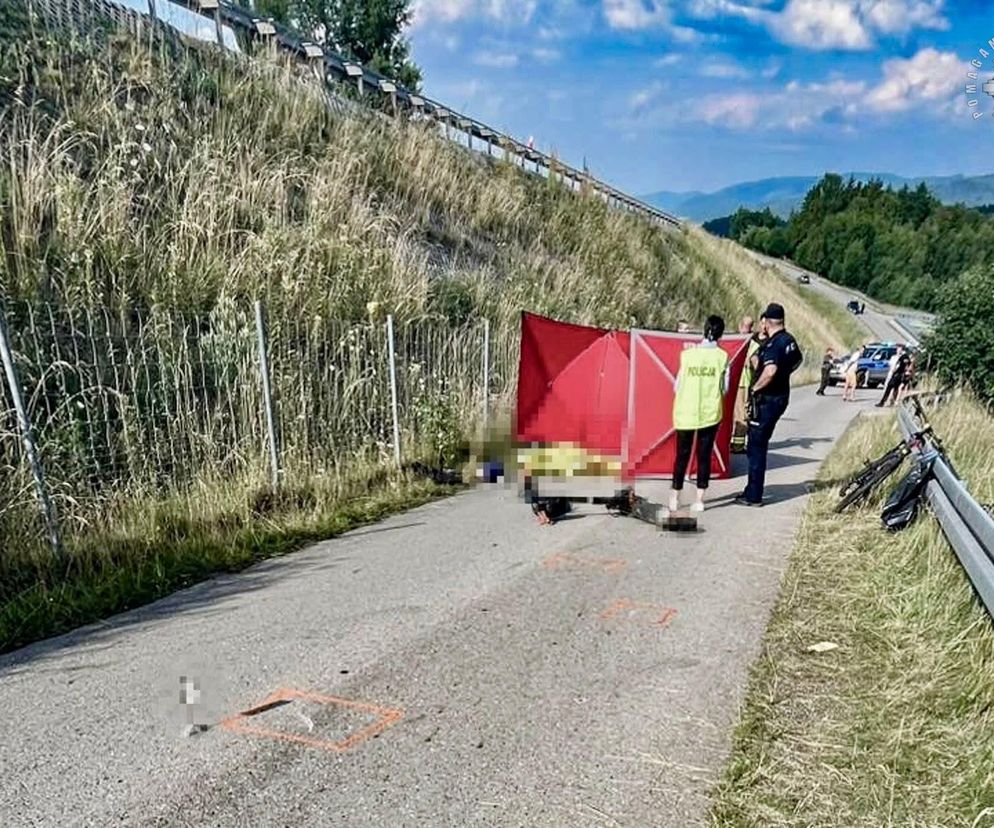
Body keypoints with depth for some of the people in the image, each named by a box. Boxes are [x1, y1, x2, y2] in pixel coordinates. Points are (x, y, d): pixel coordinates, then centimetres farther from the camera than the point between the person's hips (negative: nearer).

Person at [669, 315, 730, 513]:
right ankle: (699, 499, 10)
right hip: (710, 413, 0)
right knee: (704, 455, 8)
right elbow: (724, 388, -1)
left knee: (682, 454, 11)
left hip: (686, 412, 1)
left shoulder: (688, 354, -4)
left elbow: (678, 385, -1)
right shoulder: (722, 357, -5)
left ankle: (675, 497, 15)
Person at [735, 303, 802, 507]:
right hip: (782, 396, 9)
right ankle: (753, 490, 27)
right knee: (759, 444, 19)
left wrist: (755, 387, -22)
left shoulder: (772, 344, -22)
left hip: (766, 399, -9)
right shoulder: (789, 340, 8)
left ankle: (753, 496, 3)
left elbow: (770, 371, -37)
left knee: (756, 447, -2)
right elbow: (798, 359, 28)